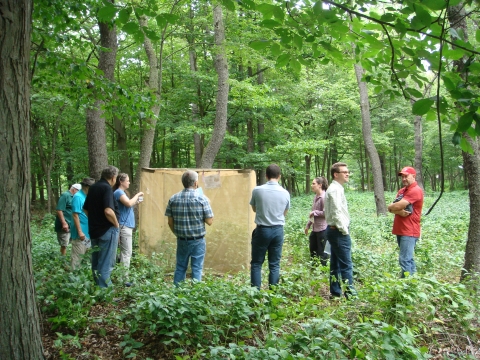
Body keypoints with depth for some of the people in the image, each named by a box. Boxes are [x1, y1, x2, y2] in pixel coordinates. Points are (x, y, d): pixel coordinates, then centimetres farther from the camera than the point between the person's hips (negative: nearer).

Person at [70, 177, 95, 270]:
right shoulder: (78, 197, -15)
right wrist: (80, 232, -22)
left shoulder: (86, 197, 11)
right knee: (78, 257, -3)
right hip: (81, 233, -9)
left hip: (88, 232, 9)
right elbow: (75, 215, -19)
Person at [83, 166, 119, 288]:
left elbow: (85, 209, 18)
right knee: (106, 263, -2)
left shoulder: (93, 188, 10)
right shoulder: (107, 188, -16)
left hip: (94, 230, 8)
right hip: (107, 230, -8)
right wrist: (116, 224, -13)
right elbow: (108, 211, -28)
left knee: (96, 262, 17)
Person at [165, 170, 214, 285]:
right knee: (196, 268, 6)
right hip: (198, 241, -3)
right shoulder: (202, 198, -10)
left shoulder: (173, 199, 0)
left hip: (181, 240, 3)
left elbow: (170, 222, 4)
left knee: (180, 268, 14)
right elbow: (209, 221, -10)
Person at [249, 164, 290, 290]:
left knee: (256, 263, 8)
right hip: (278, 230, 2)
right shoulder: (285, 193, -3)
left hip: (262, 230, -2)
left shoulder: (257, 190, -9)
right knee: (274, 264, 10)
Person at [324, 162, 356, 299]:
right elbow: (337, 212, -21)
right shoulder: (336, 189, -15)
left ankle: (335, 292, 18)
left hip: (334, 230, 10)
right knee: (346, 264, -8)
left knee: (335, 264, 12)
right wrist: (345, 230, -15)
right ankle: (350, 293, -5)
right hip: (338, 231, -10)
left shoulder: (335, 188, 17)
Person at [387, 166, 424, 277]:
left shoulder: (416, 190, -12)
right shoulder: (401, 191, 17)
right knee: (408, 259, 16)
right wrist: (399, 211, -15)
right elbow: (392, 207, 6)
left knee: (405, 260, -12)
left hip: (409, 232, -10)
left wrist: (391, 207, 1)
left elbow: (398, 206, -20)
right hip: (400, 230, 10)